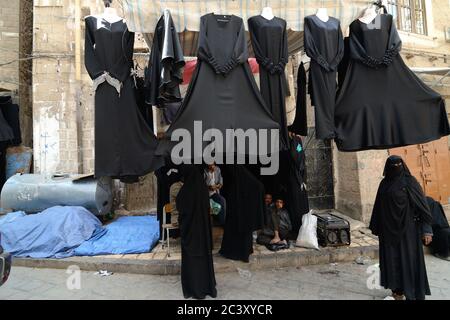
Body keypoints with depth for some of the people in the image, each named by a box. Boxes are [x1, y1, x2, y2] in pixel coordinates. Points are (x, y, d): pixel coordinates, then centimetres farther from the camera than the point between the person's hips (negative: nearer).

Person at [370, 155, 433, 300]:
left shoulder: (410, 181, -5)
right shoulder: (384, 183, 7)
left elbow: (422, 204, -8)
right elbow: (378, 207, 10)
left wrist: (426, 229, -14)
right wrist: (377, 228, 11)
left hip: (407, 227, -4)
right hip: (389, 229, 4)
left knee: (409, 259, 1)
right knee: (392, 259, 10)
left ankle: (412, 293, 14)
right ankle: (398, 290, 24)